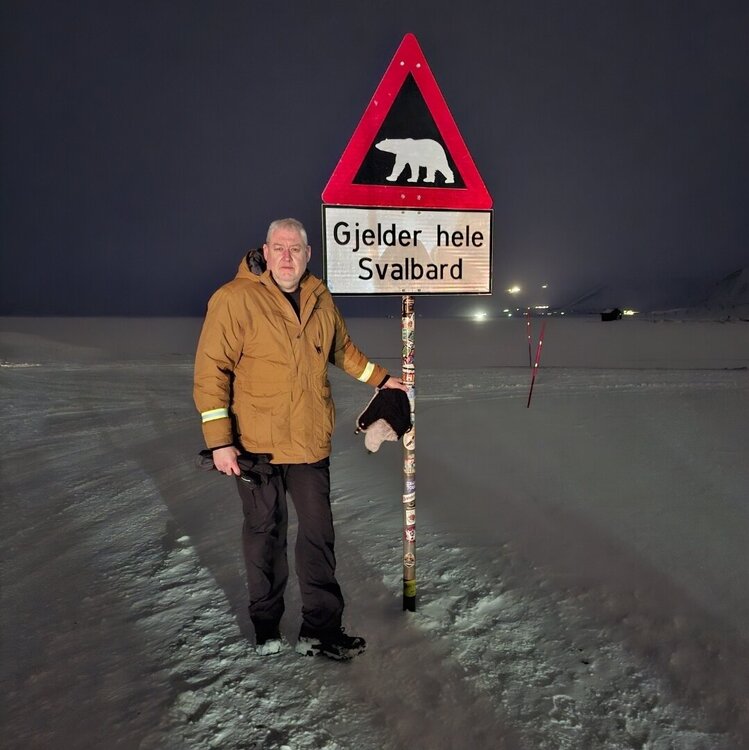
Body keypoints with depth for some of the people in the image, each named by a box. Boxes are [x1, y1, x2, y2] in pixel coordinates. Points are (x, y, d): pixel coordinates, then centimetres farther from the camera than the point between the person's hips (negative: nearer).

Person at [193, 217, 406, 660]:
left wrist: (381, 379, 24)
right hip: (256, 445, -4)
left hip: (312, 443, 4)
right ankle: (267, 626, 31)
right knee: (265, 534, 11)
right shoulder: (235, 299, -10)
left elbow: (343, 349, 24)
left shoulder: (321, 300, 7)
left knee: (318, 535, 8)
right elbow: (212, 371, -12)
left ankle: (321, 630, 22)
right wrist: (219, 441, -16)